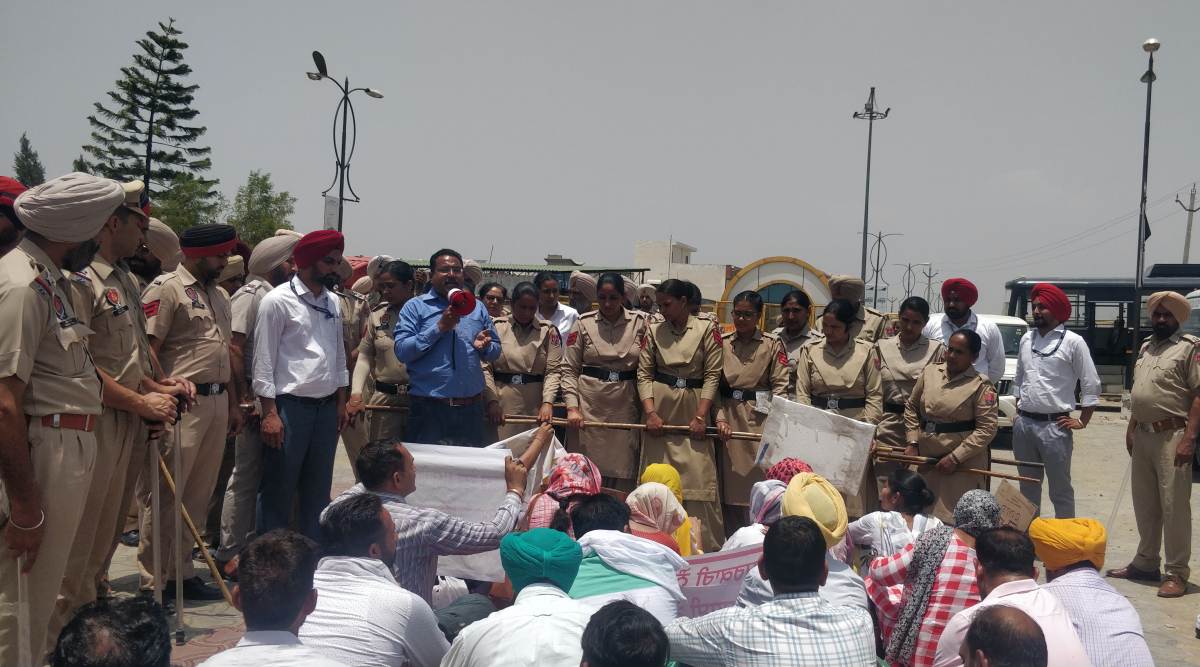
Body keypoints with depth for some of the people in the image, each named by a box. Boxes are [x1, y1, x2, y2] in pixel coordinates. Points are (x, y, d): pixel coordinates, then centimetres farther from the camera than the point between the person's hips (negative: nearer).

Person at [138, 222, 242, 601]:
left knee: (198, 496, 12)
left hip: (217, 402, 8)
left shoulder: (218, 294, 19)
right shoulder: (166, 289, -7)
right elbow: (148, 348, -13)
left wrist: (232, 403, 20)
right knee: (166, 496, -3)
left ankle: (182, 572, 21)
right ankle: (155, 580, 6)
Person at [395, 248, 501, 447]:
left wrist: (484, 346, -7)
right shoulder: (415, 307, 2)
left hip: (471, 409, 4)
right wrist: (440, 327, -14)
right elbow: (402, 351, -10)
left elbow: (495, 352, 16)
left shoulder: (477, 308, 14)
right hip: (428, 408, -4)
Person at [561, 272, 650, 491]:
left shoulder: (640, 322, 3)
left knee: (622, 476, 3)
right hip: (589, 405, 0)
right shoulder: (584, 323, 2)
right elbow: (569, 369, 2)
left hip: (625, 406, 0)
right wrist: (572, 407, -7)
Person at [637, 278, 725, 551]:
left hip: (692, 411, -2)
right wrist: (650, 413, -9)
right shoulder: (654, 331, 6)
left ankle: (707, 547, 2)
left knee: (698, 479, -6)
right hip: (660, 411, 3)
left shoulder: (707, 328, -2)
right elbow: (644, 374, 3)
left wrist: (701, 416, -11)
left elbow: (712, 375, -4)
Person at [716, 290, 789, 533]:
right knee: (730, 484, 4)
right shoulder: (722, 342, 7)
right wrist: (720, 419, -8)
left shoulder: (772, 344, 1)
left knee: (758, 482, -5)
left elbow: (780, 386, -4)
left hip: (759, 419, -2)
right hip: (729, 416, 2)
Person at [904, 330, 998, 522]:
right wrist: (913, 442, 6)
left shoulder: (981, 385, -10)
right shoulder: (930, 372, 5)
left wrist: (955, 458, -16)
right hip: (927, 459, 5)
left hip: (963, 466, -5)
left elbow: (987, 428, -13)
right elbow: (911, 407, 15)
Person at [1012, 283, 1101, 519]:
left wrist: (1082, 422, -4)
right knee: (1028, 486, 16)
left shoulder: (1073, 342, -7)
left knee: (1060, 489, 2)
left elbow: (1091, 385, -4)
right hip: (1023, 424, 6)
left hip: (1054, 426, -5)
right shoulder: (1027, 339, 9)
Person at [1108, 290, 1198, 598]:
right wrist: (1131, 428, 17)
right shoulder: (1146, 346, 16)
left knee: (1174, 506, -4)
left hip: (1172, 437, -7)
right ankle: (1145, 562, 25)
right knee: (1144, 504, 14)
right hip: (1143, 435, 7)